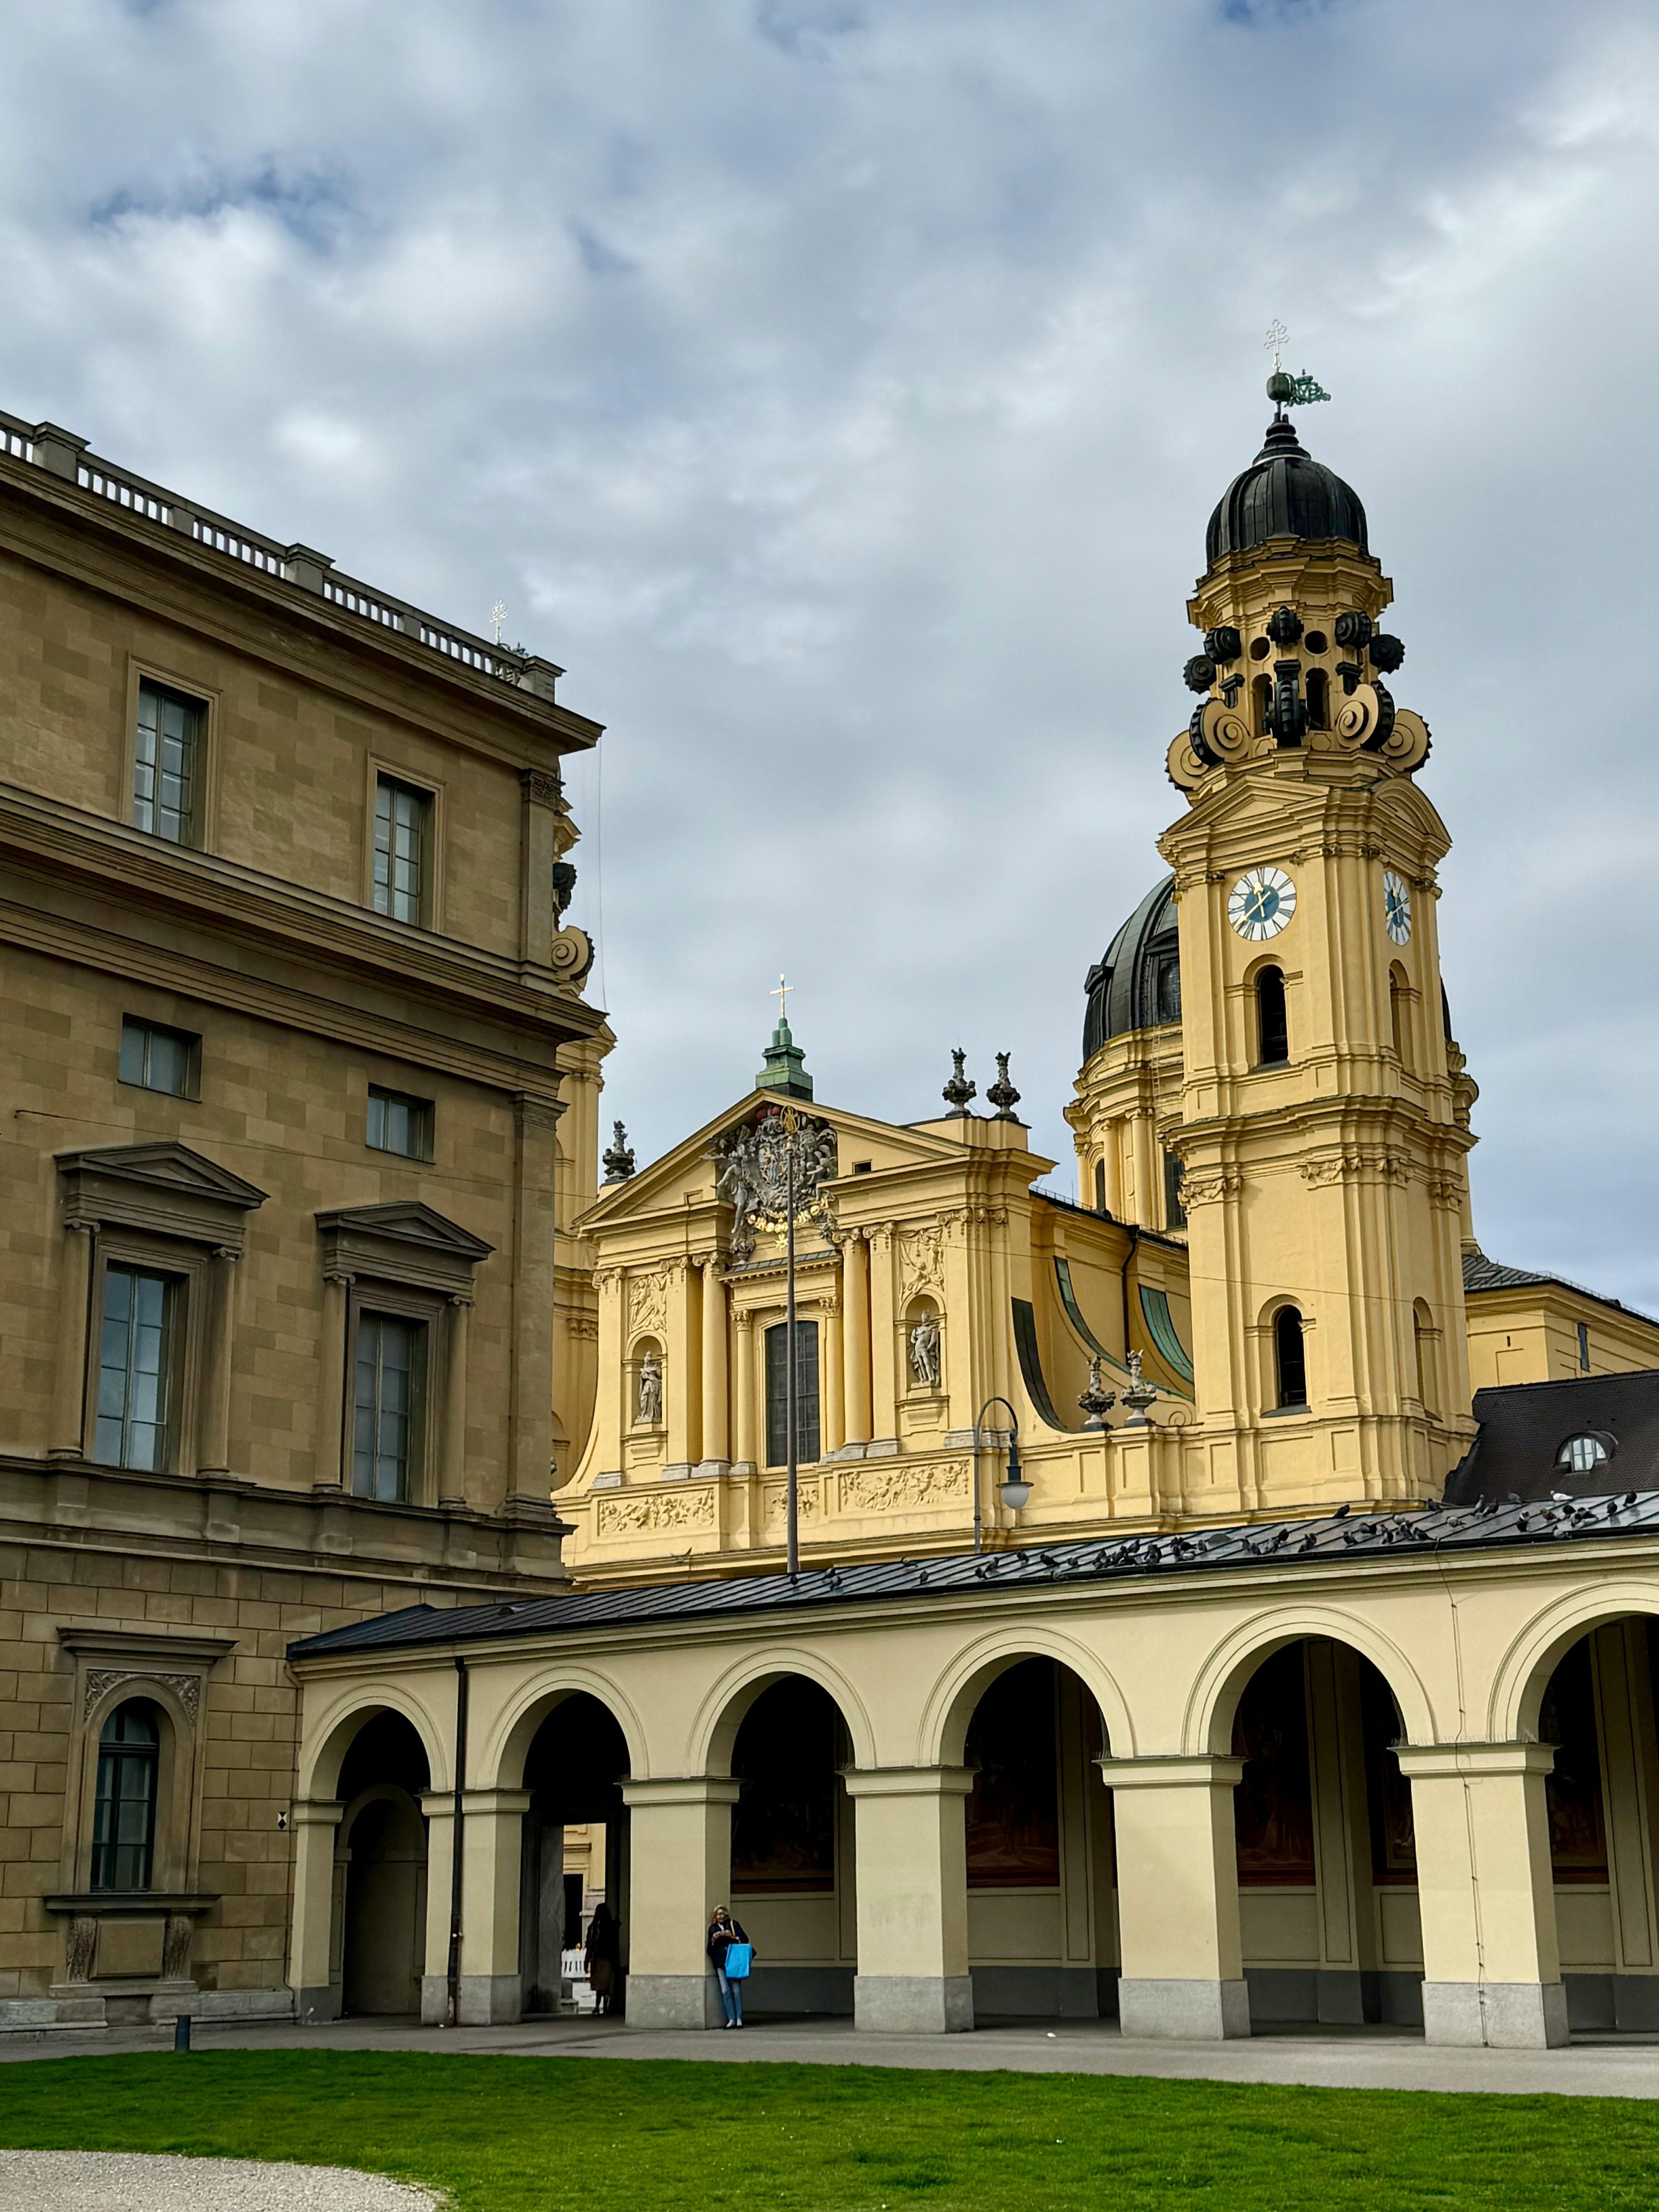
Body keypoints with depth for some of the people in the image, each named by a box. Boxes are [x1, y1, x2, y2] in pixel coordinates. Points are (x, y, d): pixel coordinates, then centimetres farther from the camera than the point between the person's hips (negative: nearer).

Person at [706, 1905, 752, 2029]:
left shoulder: (734, 1925, 9)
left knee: (736, 1990, -5)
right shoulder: (713, 1929, 15)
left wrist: (733, 1936, -11)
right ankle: (731, 2019, 0)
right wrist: (713, 1940, -6)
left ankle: (739, 2018, 0)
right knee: (725, 1991, -4)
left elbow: (745, 1940, 4)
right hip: (720, 1963, 2)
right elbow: (710, 1949, 13)